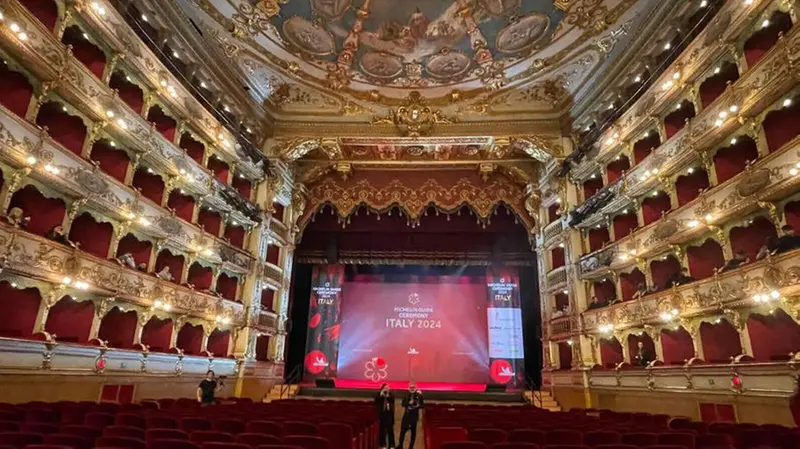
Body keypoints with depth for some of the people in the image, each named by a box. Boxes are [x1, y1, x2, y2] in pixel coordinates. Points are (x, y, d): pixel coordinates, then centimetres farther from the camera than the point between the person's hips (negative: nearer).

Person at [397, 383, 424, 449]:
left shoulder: (419, 395, -6)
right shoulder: (407, 395, 2)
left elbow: (423, 405, -2)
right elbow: (403, 404, 1)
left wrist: (418, 406, -21)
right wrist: (408, 403, -17)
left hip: (414, 415, -2)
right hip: (406, 414, 2)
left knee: (413, 431, 7)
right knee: (403, 429, 5)